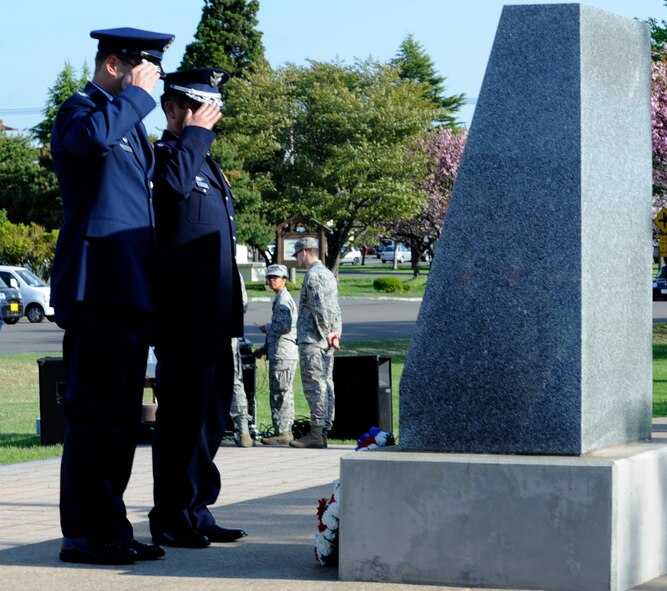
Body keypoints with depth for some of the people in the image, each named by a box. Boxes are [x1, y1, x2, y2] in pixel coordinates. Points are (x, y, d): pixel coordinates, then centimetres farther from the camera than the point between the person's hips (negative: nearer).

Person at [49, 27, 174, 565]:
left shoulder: (130, 121, 23)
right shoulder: (79, 112, -5)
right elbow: (93, 137, -31)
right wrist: (138, 95, -18)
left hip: (130, 293, 10)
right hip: (97, 288, -10)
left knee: (122, 419, 12)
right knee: (95, 416, -10)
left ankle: (107, 528, 18)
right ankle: (86, 534, -7)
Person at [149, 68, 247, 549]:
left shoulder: (207, 164, 22)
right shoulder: (163, 156, -6)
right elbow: (175, 184, -31)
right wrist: (195, 133, -17)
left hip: (215, 318, 9)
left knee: (210, 416, 12)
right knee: (183, 414, -7)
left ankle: (197, 511, 19)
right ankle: (173, 519, -2)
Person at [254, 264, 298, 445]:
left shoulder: (283, 300, -12)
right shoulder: (280, 299, 20)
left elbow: (284, 327, -23)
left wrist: (266, 328, -7)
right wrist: (264, 348, 23)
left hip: (283, 354, -11)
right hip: (280, 353, 11)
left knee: (279, 394, -9)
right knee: (284, 394, 14)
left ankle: (282, 433, -8)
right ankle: (286, 431, 19)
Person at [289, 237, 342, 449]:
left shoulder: (313, 275, -12)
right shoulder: (328, 274, 18)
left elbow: (319, 307, -19)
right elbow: (335, 309, 16)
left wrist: (326, 334, -12)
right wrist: (335, 333, 10)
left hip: (312, 338, -10)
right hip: (325, 340, 10)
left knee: (314, 386, -10)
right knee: (326, 384, 7)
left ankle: (316, 433, -13)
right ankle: (324, 431, 8)